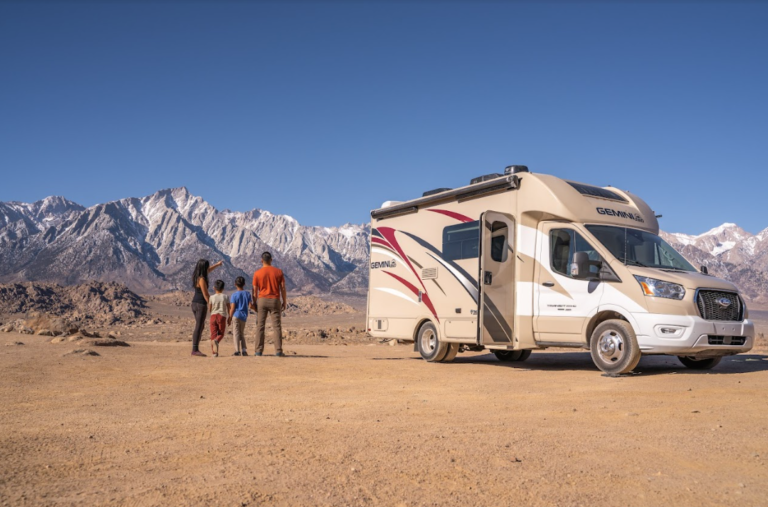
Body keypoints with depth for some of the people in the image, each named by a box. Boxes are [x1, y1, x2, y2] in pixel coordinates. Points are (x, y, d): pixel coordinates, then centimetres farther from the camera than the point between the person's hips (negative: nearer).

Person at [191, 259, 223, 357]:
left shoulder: (196, 276, 9)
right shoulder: (202, 279, -17)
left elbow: (208, 271, 30)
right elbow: (205, 295, -17)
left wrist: (217, 264, 39)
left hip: (194, 303, 9)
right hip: (201, 304, -9)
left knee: (200, 326, 15)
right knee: (198, 327, -7)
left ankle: (195, 349, 14)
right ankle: (195, 350, -6)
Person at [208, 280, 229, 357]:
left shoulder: (212, 297, 1)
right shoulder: (225, 297, 1)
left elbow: (209, 309, 4)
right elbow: (228, 308, 2)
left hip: (213, 316, 1)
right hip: (222, 316, -1)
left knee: (213, 334, 4)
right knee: (221, 333, 10)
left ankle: (214, 352, -5)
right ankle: (216, 341, -25)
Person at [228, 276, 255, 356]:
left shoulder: (234, 294, -7)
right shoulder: (247, 294, 4)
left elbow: (232, 308, -9)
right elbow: (250, 306, 1)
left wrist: (230, 318, -3)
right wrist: (257, 310, 19)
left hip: (236, 315, -4)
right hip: (244, 316, 4)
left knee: (236, 333, 0)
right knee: (242, 333, 15)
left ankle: (237, 351, -5)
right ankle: (243, 350, 11)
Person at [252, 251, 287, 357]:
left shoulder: (257, 273, -2)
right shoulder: (278, 272, -1)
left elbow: (255, 291, 0)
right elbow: (283, 288, 0)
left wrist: (254, 304, 10)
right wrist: (284, 302, 9)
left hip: (262, 300, 0)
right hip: (275, 300, 0)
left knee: (260, 326, 6)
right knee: (277, 326, 3)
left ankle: (259, 351, 6)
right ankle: (278, 351, -1)